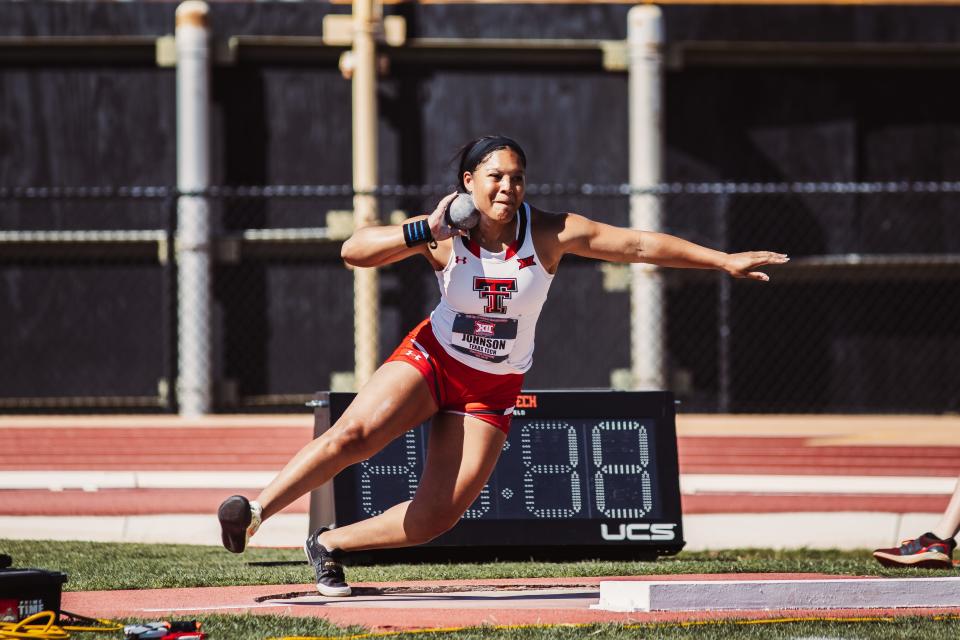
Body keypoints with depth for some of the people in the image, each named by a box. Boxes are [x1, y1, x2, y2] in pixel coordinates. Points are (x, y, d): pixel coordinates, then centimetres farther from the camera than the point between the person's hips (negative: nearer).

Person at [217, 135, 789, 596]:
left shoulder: (549, 233, -15)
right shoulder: (444, 235, -16)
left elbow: (640, 245, -12)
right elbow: (354, 251, -23)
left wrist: (726, 261, -13)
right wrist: (423, 232, -37)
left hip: (493, 389, 2)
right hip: (433, 359, -1)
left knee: (437, 516, -8)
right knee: (352, 436, -27)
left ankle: (330, 545, 11)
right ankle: (255, 512, -16)